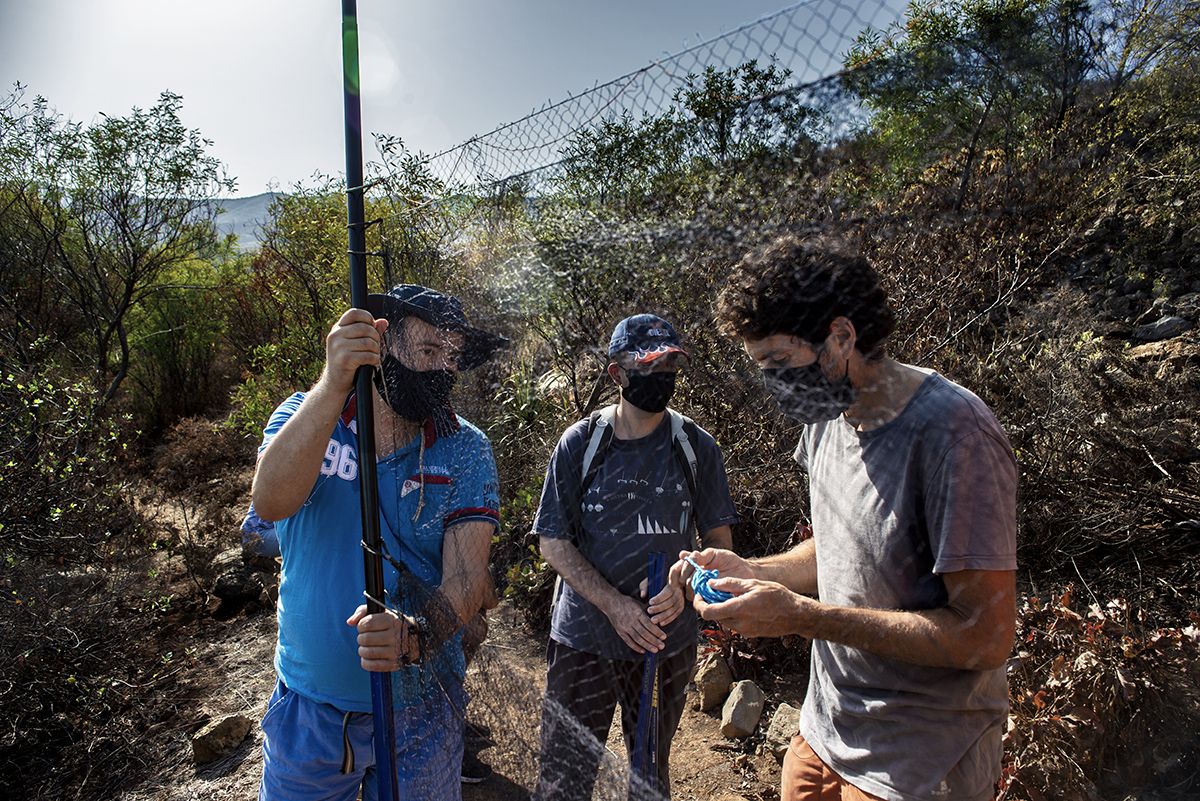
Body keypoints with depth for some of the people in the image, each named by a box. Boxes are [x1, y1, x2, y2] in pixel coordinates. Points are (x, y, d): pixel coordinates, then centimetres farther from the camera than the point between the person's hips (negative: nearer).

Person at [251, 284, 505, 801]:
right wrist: (334, 384, -39)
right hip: (307, 705, 1)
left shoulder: (465, 450, -10)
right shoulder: (307, 414, -8)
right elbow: (271, 502, -28)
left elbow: (466, 575, -18)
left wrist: (416, 634, -38)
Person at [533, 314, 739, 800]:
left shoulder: (697, 448, -3)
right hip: (583, 641, -1)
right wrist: (614, 604, -17)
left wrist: (684, 585, -18)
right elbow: (553, 543, -6)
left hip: (669, 640, 2)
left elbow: (719, 540, 2)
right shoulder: (579, 445, -7)